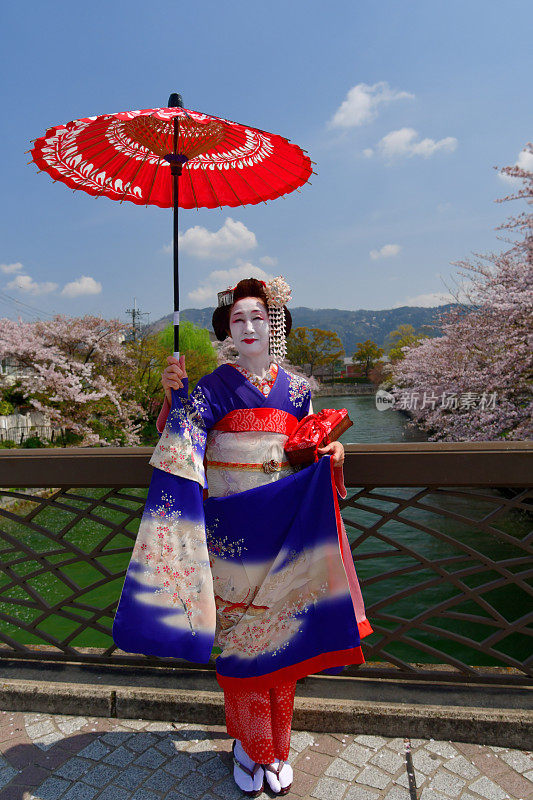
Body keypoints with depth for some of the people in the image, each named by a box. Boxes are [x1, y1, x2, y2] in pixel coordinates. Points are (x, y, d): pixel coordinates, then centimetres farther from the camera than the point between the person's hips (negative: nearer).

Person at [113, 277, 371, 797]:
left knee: (279, 632, 11)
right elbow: (182, 449, -11)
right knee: (240, 635, 7)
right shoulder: (213, 386, 0)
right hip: (230, 529, -2)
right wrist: (174, 393, -24)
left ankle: (276, 749, 32)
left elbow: (310, 456, 13)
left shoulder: (296, 388, 8)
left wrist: (331, 455, -7)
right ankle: (249, 746, 31)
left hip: (283, 529, 2)